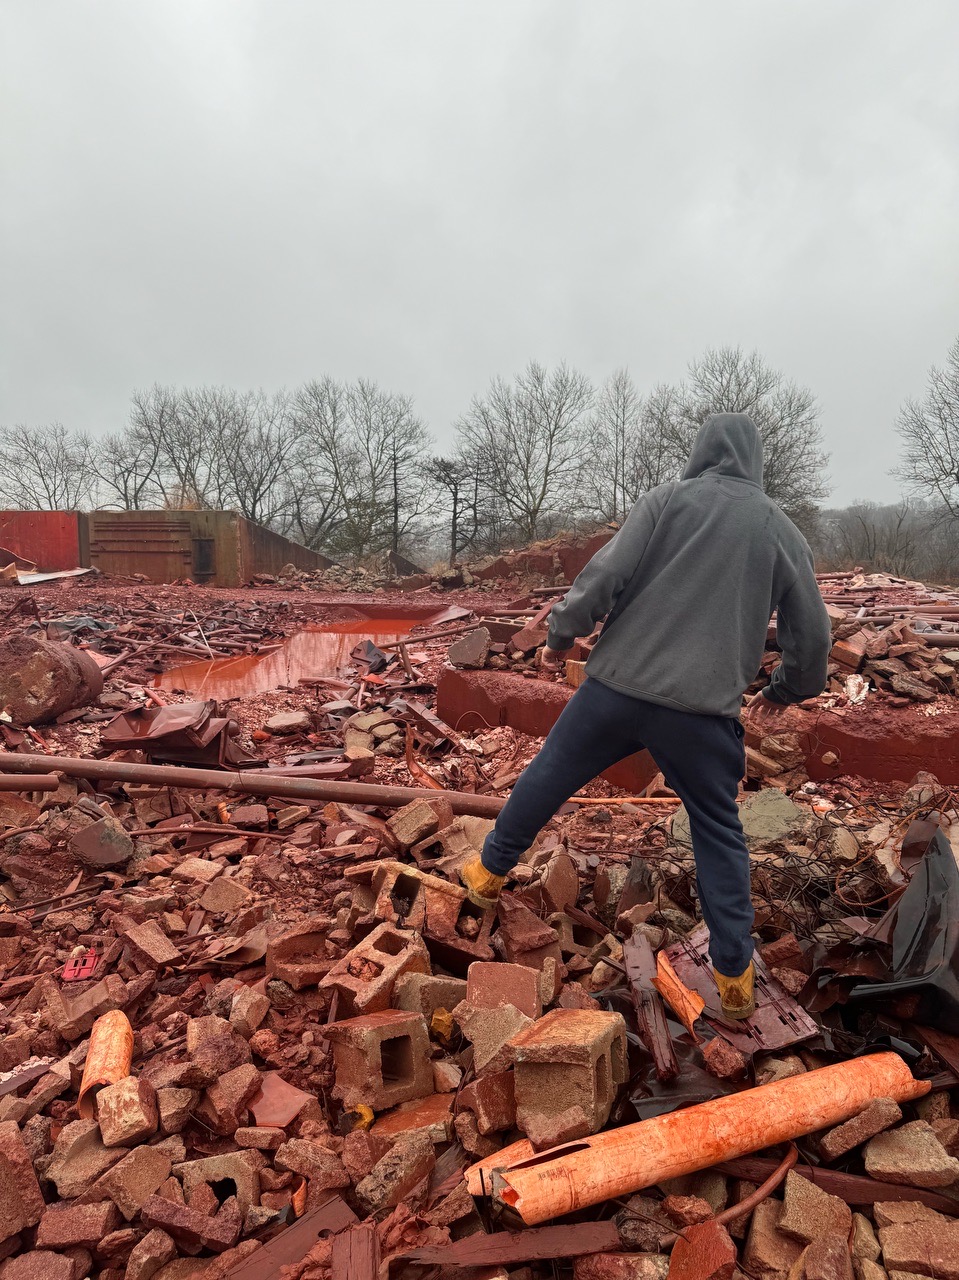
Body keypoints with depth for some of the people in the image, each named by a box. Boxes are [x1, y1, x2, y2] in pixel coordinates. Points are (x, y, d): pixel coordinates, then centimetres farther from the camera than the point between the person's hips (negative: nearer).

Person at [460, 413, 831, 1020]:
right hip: (705, 710, 1)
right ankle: (735, 975, 21)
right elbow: (812, 633, 9)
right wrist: (785, 691, 26)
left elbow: (607, 572, -9)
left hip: (617, 684, 0)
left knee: (547, 779, 18)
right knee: (720, 834, 16)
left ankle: (489, 872, 35)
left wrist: (562, 634, 4)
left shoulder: (669, 498, 1)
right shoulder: (784, 531, 7)